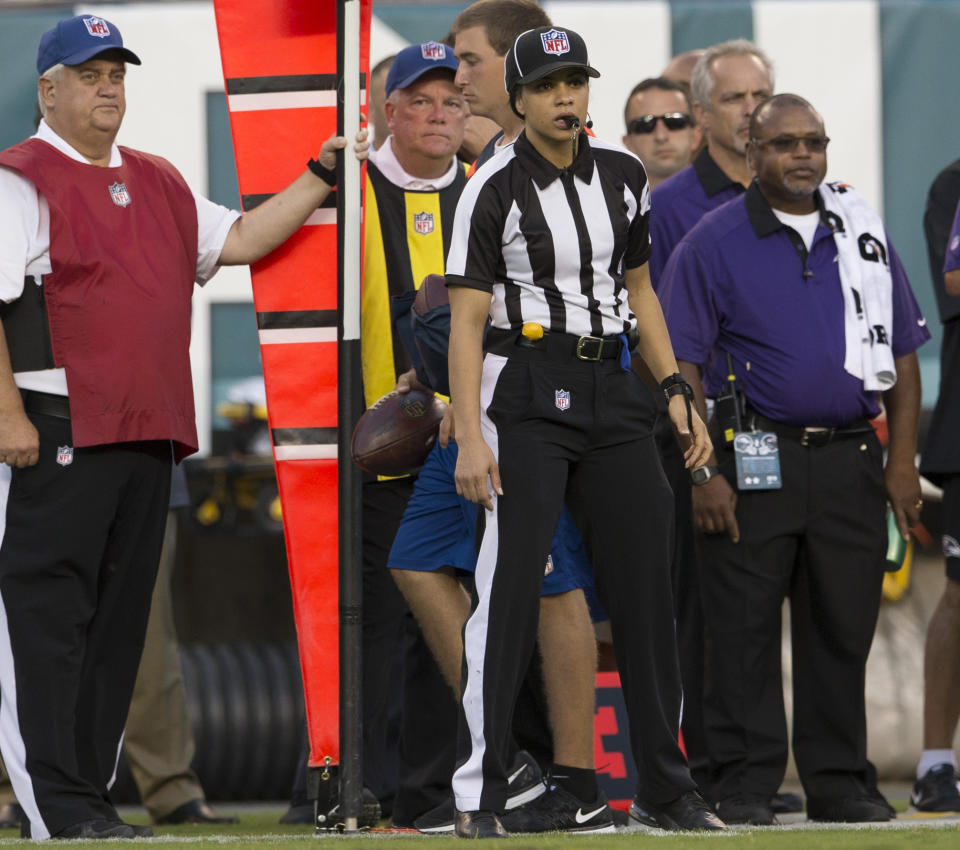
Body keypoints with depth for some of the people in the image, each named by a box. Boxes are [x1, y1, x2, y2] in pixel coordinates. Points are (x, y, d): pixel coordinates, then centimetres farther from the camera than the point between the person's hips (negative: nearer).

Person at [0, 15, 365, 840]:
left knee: (118, 617, 8)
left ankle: (88, 797, 12)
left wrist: (321, 177, 16)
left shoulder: (157, 184, 21)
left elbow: (237, 239, 25)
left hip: (147, 433, 8)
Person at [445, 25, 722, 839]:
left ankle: (669, 785, 14)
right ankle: (480, 794, -8)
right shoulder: (495, 190, -8)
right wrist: (470, 437, -18)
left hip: (613, 392, 5)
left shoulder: (623, 175, 9)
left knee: (645, 583, 5)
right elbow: (466, 322, -10)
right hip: (527, 396, -5)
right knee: (510, 588, -11)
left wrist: (675, 393, 11)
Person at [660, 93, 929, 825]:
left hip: (851, 461, 3)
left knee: (844, 627, 6)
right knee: (744, 631, -2)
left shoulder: (862, 230, 12)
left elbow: (901, 354, 15)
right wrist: (703, 473, -11)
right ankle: (745, 784, 4)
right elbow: (680, 363, -3)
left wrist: (903, 462, 6)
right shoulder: (715, 242, 1)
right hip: (755, 461, -3)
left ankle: (841, 782, 13)